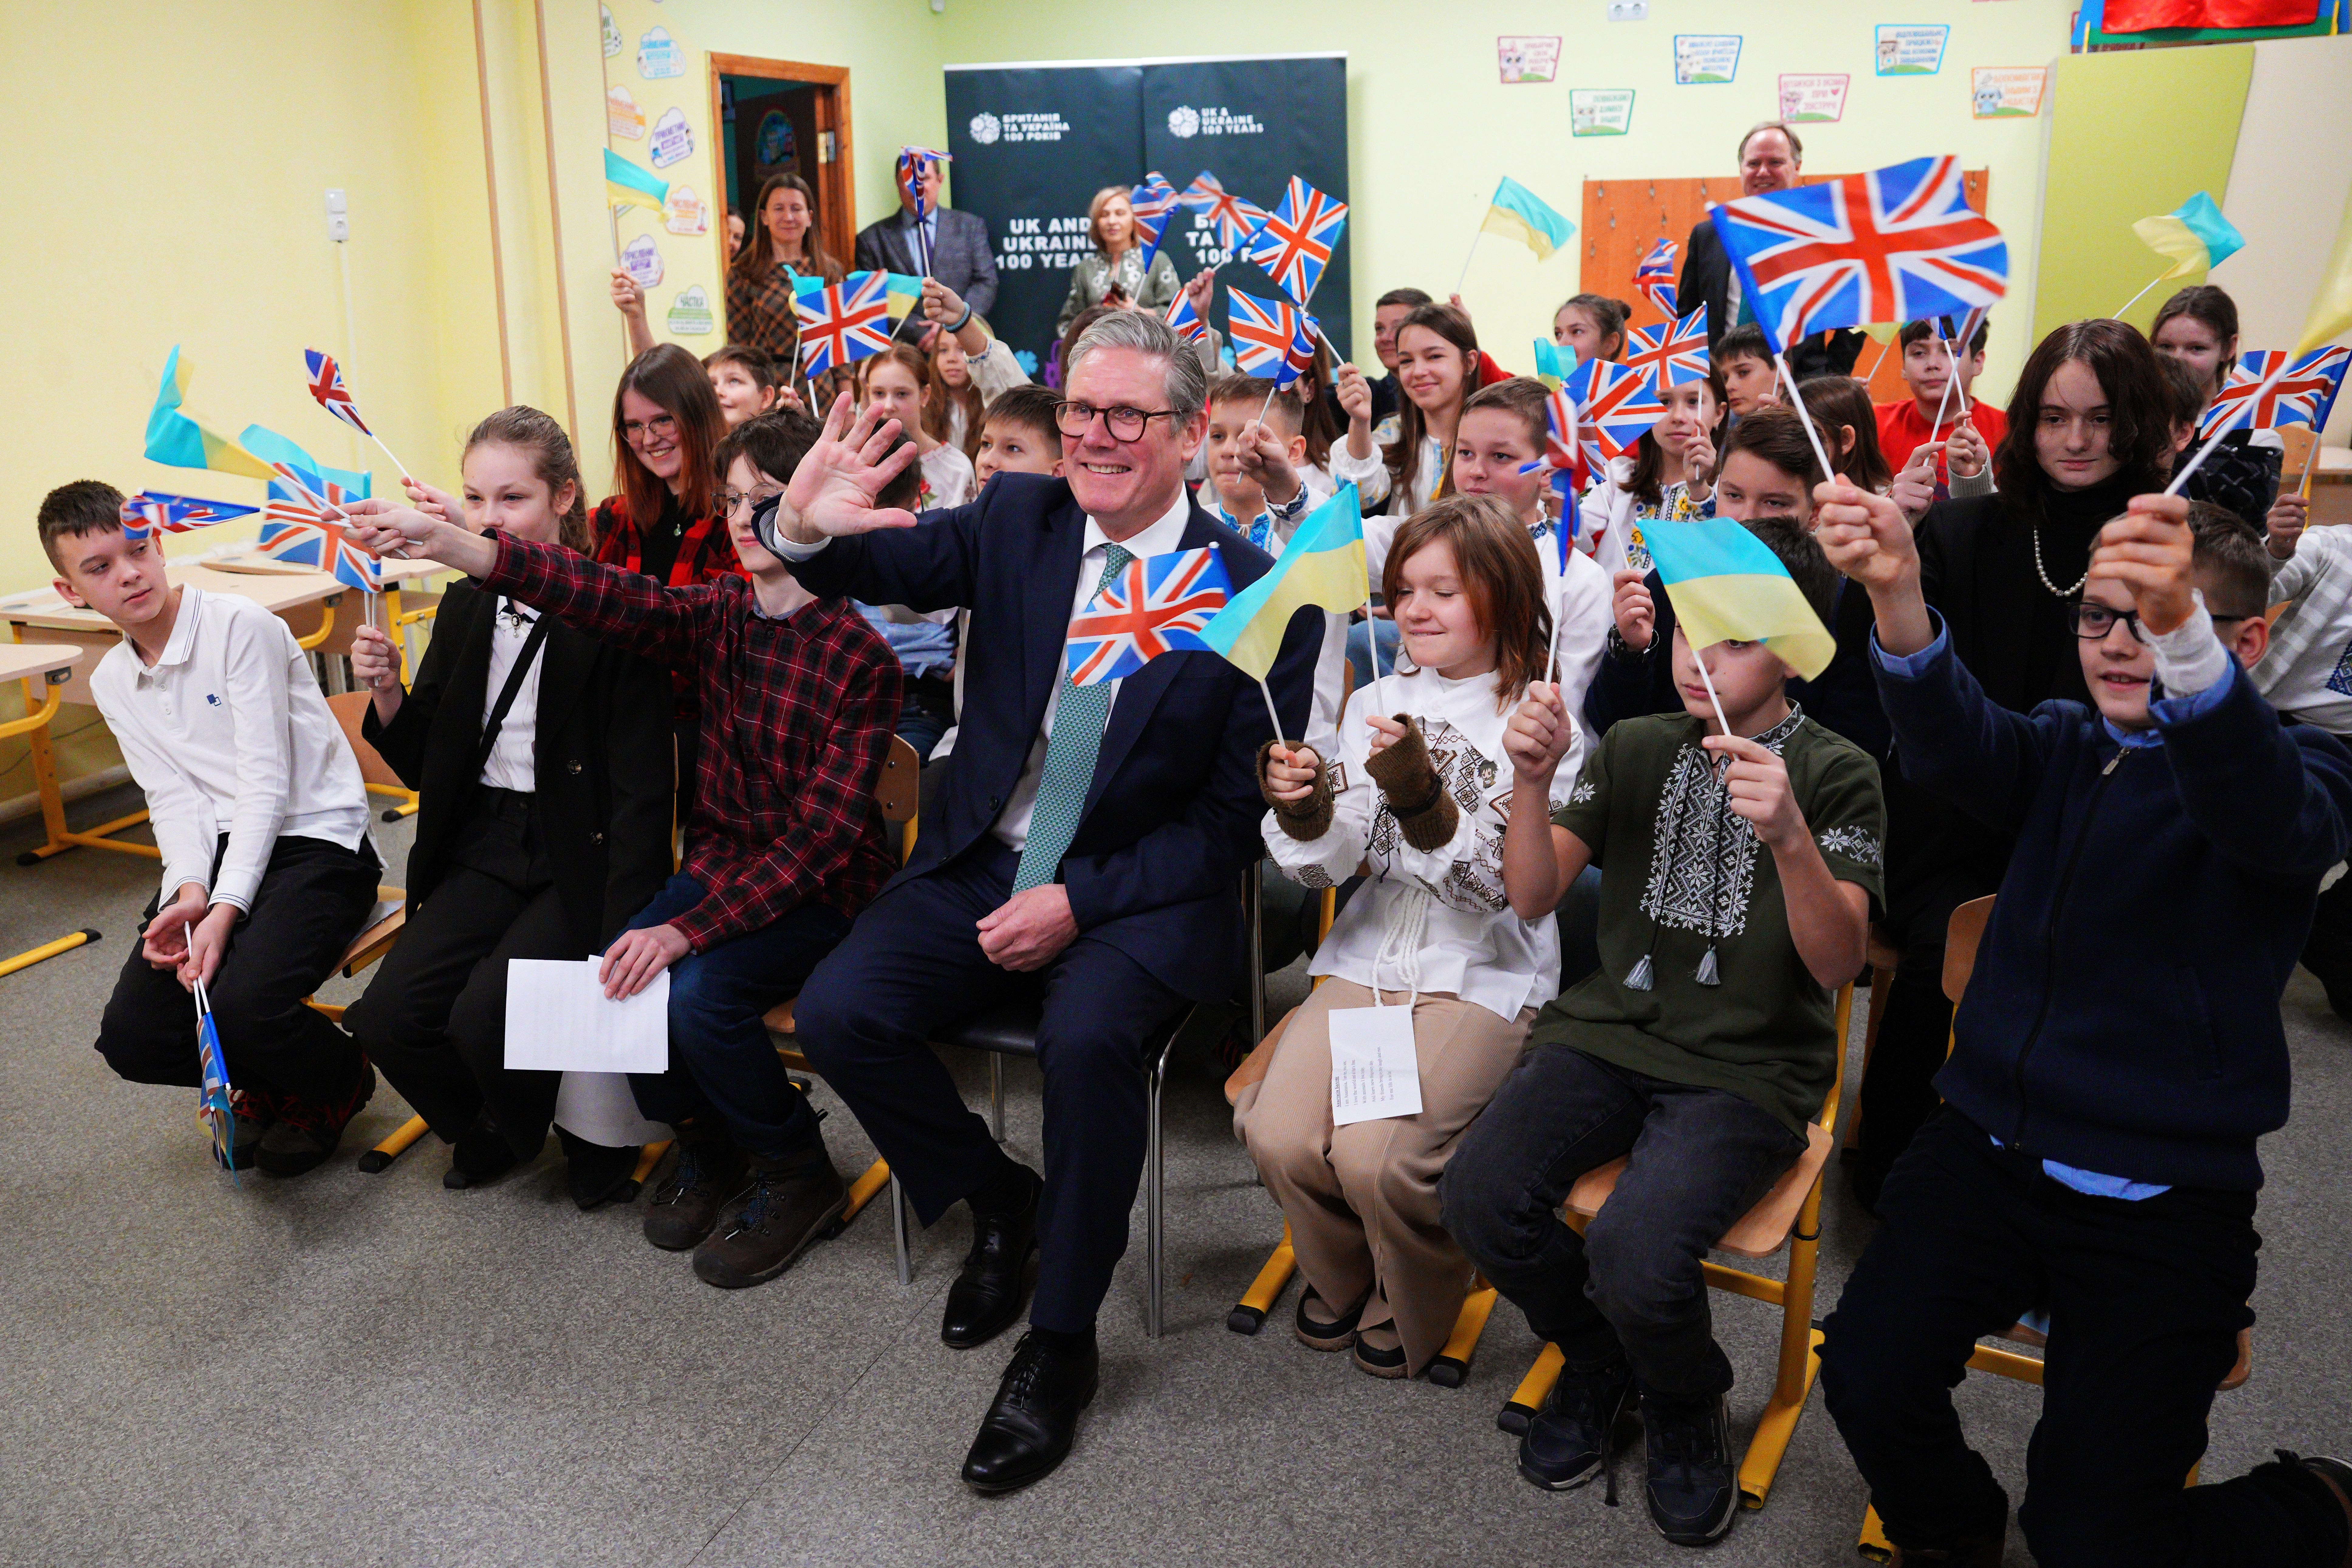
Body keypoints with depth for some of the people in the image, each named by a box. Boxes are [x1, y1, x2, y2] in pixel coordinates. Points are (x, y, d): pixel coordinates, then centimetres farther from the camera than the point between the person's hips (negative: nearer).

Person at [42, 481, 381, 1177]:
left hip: (315, 839, -6)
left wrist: (226, 910, -22)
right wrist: (188, 891, -16)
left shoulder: (241, 627, -10)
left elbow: (266, 784, -14)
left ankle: (340, 1082, 6)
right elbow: (173, 801, 5)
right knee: (131, 1037, -10)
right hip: (218, 851, 7)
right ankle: (268, 1081, 20)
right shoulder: (111, 684, 12)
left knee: (243, 1009, -29)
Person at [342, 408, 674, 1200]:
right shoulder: (464, 609, 8)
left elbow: (642, 795, -14)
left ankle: (595, 1131, 7)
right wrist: (387, 694, -8)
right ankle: (497, 1128, 19)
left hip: (582, 864, -6)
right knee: (388, 1017, -11)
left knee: (484, 1017, -24)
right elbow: (426, 769, 13)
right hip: (483, 854, 6)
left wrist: (622, 942, -22)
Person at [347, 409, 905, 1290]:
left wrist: (688, 930, -28)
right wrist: (443, 542, -31)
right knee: (609, 975, -17)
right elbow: (610, 598, -16)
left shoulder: (861, 659, -15)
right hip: (722, 864, 6)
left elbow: (822, 833, -21)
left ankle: (797, 1178, -1)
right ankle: (707, 1145, 10)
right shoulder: (720, 616, 1)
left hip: (822, 891, -5)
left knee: (701, 992, -28)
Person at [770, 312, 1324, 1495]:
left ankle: (1060, 1345, -9)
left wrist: (1077, 902, -17)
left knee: (1085, 1036, -32)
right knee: (837, 1010, -16)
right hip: (983, 864, 4)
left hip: (1140, 895, -4)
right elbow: (881, 566, -7)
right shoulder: (1018, 520, 3)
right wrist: (808, 527, -32)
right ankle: (997, 1199, 12)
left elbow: (1234, 817, -8)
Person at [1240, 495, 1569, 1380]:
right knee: (1279, 1134, -17)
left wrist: (1422, 796, -30)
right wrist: (1302, 808, -18)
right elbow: (1325, 868, 5)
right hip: (1369, 957, 4)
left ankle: (1413, 1311, 10)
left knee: (1378, 1157, -23)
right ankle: (1340, 1277, 16)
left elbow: (1494, 885, -14)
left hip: (1483, 975, -4)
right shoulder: (1375, 706, 10)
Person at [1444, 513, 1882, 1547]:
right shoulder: (1637, 747, 10)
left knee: (1635, 1251, -29)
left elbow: (1836, 965, -12)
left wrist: (1790, 837, -30)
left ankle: (1685, 1412, 9)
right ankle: (1599, 1366, 11)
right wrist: (1533, 782, -14)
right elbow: (1533, 897, 4)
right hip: (1613, 1032, 4)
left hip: (1749, 1066, -3)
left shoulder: (1835, 774, -1)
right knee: (1481, 1196, -22)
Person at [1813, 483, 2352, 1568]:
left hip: (2162, 1200, -3)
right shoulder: (2062, 750, 9)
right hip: (1990, 1147, 3)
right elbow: (1953, 744, -14)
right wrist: (1895, 593, -36)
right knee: (1868, 1374, -19)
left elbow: (2264, 815, -28)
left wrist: (2179, 629, -48)